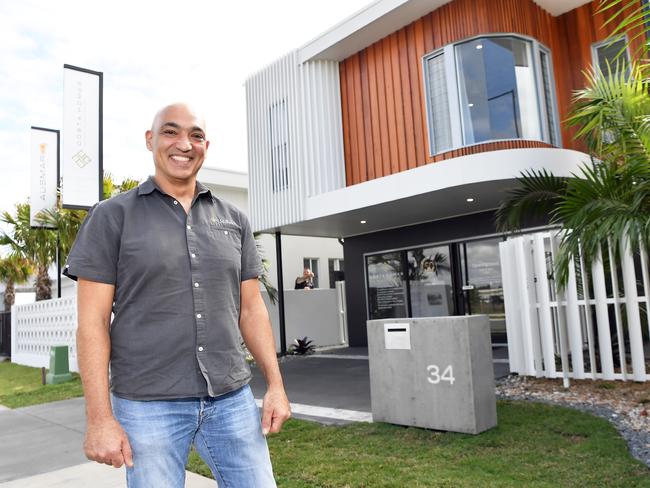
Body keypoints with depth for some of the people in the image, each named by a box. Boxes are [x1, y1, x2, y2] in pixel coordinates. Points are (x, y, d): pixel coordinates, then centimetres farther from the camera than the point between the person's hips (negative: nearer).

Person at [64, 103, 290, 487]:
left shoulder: (234, 220, 8)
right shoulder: (112, 217, -2)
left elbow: (252, 308, 9)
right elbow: (92, 321, -5)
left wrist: (276, 384, 3)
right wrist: (100, 418, -9)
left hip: (232, 398, 3)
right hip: (148, 404, -3)